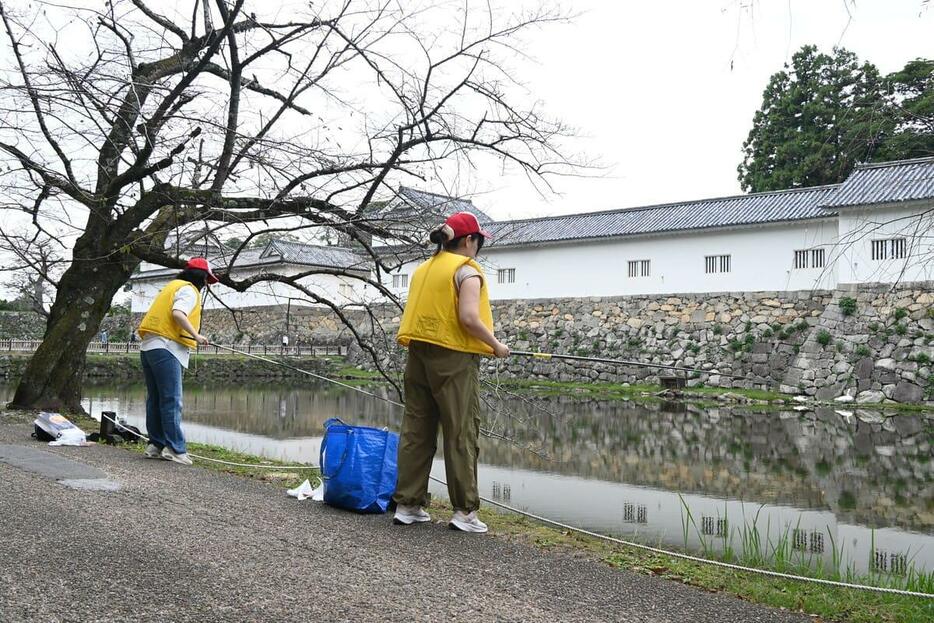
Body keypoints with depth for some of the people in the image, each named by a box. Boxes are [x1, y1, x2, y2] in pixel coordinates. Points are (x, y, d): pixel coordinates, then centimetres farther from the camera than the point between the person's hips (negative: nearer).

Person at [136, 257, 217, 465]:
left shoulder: (172, 286, 25)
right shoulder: (189, 290, -3)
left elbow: (160, 315, 22)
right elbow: (177, 313, -20)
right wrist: (196, 335, -17)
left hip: (148, 346, 10)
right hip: (166, 348, -10)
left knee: (155, 399, 10)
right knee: (172, 401, -11)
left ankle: (156, 445, 13)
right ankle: (175, 449, -13)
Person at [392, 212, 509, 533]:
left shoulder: (423, 269, 15)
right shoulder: (467, 270, -7)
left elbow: (417, 314, 16)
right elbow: (469, 318, -18)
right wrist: (496, 345, -7)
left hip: (418, 354, 7)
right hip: (454, 359, -7)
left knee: (416, 431, 10)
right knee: (461, 434, -1)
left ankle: (408, 505, 14)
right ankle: (465, 510, 3)